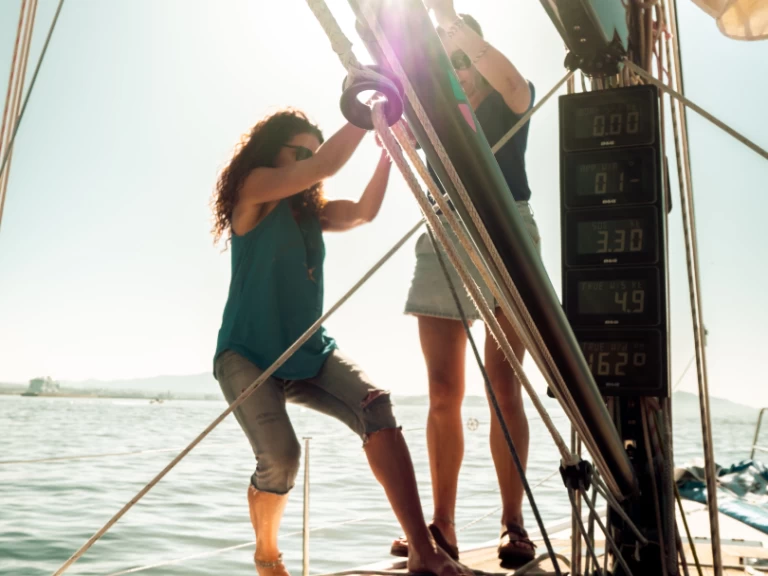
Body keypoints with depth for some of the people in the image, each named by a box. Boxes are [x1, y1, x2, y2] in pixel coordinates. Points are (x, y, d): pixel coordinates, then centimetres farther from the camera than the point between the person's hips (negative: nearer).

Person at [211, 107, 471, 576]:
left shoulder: (311, 211, 16)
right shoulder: (254, 189, -3)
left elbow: (364, 211, 0)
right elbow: (325, 167, -16)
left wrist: (389, 151, -9)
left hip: (309, 351, 6)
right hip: (248, 354, -5)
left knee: (376, 406, -22)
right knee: (281, 456, -24)